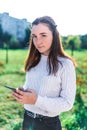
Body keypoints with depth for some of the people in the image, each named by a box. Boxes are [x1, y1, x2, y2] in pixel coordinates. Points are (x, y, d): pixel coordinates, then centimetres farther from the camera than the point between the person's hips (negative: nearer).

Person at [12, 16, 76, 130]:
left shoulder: (65, 64, -16)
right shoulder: (33, 61, 2)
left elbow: (67, 103, -16)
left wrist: (37, 100, -25)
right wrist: (22, 92, -8)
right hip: (27, 118, 5)